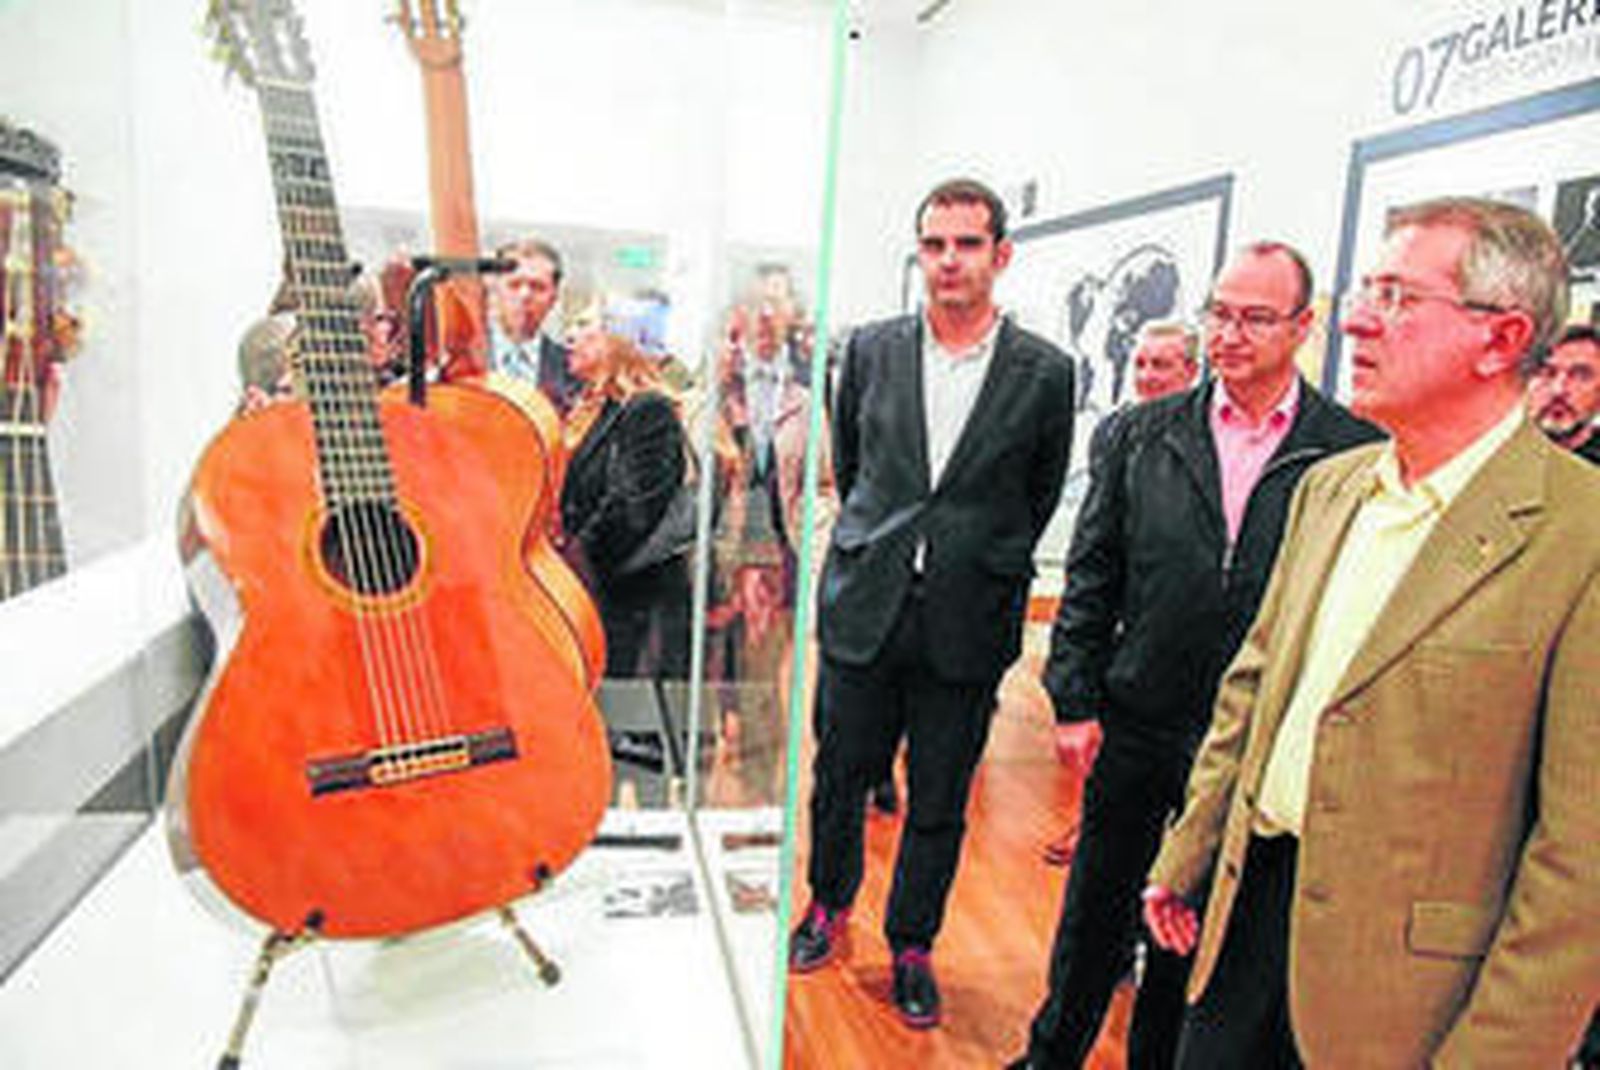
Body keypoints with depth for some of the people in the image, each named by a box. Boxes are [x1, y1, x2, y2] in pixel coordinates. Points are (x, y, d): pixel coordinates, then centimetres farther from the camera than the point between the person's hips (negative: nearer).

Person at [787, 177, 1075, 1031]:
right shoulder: (871, 349, 2)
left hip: (966, 626, -1)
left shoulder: (1044, 373, -4)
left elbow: (1039, 499, 7)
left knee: (938, 804, 12)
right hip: (862, 608, 2)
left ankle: (911, 946, 34)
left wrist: (980, 568, 10)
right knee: (840, 775, 15)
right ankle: (829, 905, 42)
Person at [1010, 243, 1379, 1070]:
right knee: (1096, 906, 18)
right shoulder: (1137, 435, -1)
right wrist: (1074, 701, -3)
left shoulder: (1356, 454, -6)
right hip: (1136, 725, 2)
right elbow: (1089, 580, 1)